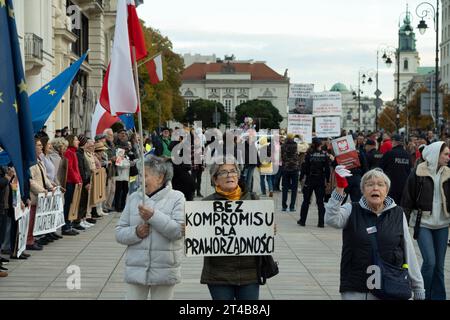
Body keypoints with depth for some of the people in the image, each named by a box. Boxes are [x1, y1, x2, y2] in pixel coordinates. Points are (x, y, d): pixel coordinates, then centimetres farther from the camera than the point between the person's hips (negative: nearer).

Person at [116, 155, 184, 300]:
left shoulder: (176, 198, -3)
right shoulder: (133, 198, 7)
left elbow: (178, 231, -14)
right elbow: (119, 232, 7)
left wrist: (153, 216, -22)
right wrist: (136, 232, -13)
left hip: (164, 271, -2)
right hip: (136, 270, 3)